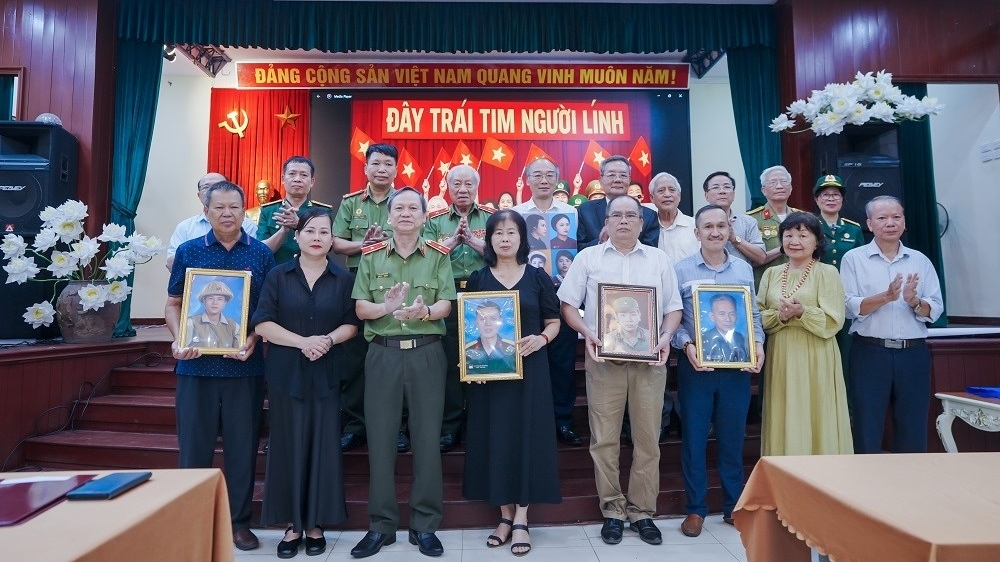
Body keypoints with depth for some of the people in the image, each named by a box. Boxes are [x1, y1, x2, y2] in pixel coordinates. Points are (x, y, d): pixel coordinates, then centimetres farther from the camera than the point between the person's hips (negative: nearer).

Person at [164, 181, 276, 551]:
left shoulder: (261, 254, 3)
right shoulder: (187, 251, 6)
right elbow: (173, 304, 8)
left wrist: (254, 338, -13)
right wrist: (178, 340, -9)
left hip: (244, 365, 0)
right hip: (196, 364, 1)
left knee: (242, 446, 7)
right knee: (194, 446, 9)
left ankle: (239, 521, 22)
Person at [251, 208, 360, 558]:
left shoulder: (343, 279, 5)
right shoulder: (278, 276, 3)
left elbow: (352, 324, 3)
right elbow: (262, 323, -4)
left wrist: (329, 339, -16)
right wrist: (302, 342, -16)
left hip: (326, 374, 0)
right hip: (285, 373, 0)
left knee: (322, 446, 4)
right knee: (288, 445, 4)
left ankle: (316, 523, 17)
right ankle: (293, 523, 17)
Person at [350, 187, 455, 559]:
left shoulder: (439, 256, 4)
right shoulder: (371, 256, 7)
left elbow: (445, 305, -5)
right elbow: (360, 308, 1)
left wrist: (423, 312, -27)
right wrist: (387, 307, -20)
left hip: (427, 353, -1)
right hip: (383, 353, 1)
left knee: (427, 437, 4)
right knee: (380, 438, 6)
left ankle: (424, 525, 18)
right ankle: (381, 524, 20)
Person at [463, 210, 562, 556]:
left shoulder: (537, 277, 4)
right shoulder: (478, 279, 6)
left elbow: (554, 321, 6)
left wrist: (541, 338, -15)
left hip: (529, 367, -1)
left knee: (527, 435, 1)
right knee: (495, 436, 4)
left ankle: (521, 519, 13)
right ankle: (505, 514, 20)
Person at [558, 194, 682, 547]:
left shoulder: (659, 259, 13)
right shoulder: (587, 257, 7)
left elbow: (673, 307, 11)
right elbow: (568, 304, 4)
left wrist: (666, 336, -7)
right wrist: (587, 332, -13)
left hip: (649, 359, 2)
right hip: (604, 357, -1)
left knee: (648, 438, 5)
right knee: (604, 438, 3)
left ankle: (642, 511, 19)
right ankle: (612, 510, 17)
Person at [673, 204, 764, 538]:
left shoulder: (744, 269, 9)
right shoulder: (681, 270, -1)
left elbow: (753, 314, 10)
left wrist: (757, 343, -6)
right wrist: (687, 345, -18)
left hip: (737, 364, 3)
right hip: (696, 364, -2)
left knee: (733, 436, 12)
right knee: (694, 437, 5)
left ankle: (734, 506, 28)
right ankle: (695, 508, 19)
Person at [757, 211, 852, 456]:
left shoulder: (827, 273, -1)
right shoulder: (771, 274, 10)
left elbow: (833, 322, -8)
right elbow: (759, 317, 4)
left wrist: (802, 312, -23)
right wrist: (780, 316, -14)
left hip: (814, 359, -3)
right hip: (780, 358, 4)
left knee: (815, 421, 1)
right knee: (783, 420, 8)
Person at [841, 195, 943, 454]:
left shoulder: (920, 261, 10)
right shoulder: (854, 259, 1)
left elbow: (936, 310, 3)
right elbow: (849, 307, -9)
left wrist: (914, 301, -17)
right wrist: (886, 297, -22)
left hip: (914, 353, 3)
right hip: (870, 352, -3)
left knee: (913, 432, 10)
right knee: (868, 431, 4)